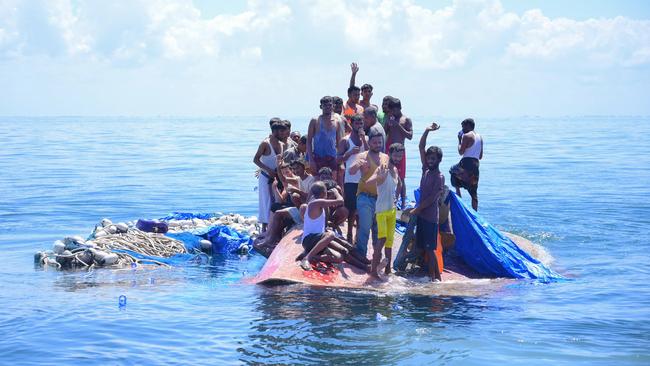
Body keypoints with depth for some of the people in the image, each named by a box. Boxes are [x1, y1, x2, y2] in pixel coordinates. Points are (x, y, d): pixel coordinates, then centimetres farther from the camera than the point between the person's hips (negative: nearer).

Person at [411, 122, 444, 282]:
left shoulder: (439, 177, -10)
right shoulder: (426, 170, 10)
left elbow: (432, 198, -15)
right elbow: (421, 147, 9)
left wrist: (416, 210, -13)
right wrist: (427, 131, -1)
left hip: (430, 216, -7)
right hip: (421, 215, 7)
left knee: (429, 249, -8)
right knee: (423, 247, 8)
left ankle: (437, 277, -5)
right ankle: (431, 274, 13)